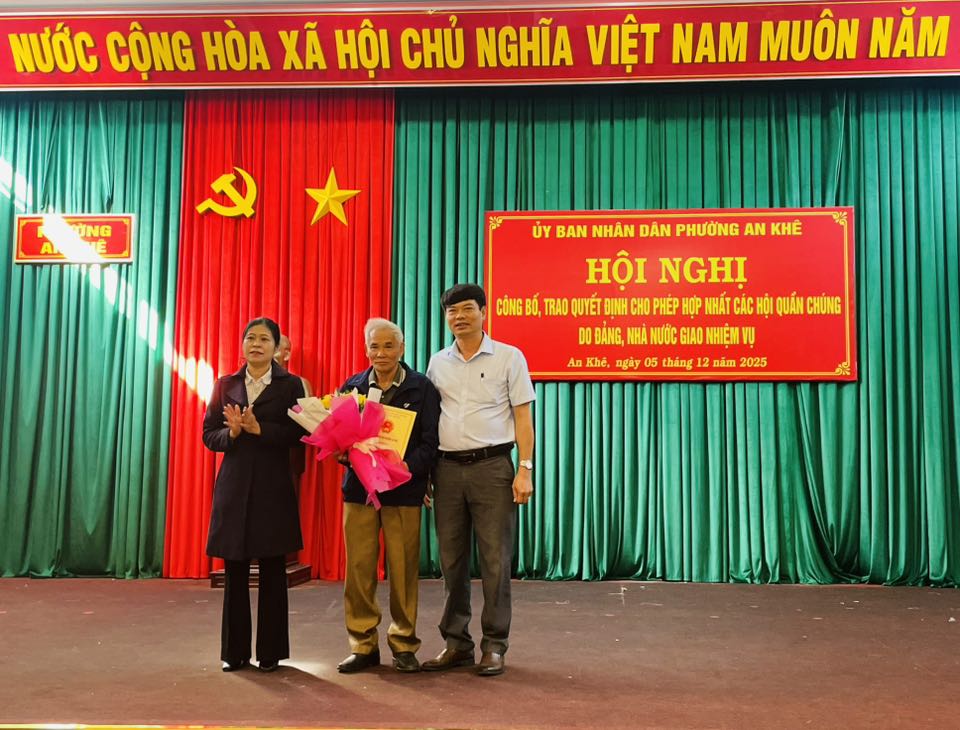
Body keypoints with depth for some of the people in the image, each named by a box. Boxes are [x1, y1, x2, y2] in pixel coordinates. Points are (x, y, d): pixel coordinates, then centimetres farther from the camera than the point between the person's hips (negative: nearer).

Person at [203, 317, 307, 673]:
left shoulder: (290, 385, 3)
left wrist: (259, 428, -18)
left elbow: (298, 433, -7)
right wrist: (232, 432, -13)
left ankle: (270, 652, 13)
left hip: (273, 487, -2)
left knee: (272, 571, 3)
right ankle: (234, 651, 16)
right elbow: (209, 435, 7)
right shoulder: (225, 385, 11)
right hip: (234, 486, 2)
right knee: (234, 572, 6)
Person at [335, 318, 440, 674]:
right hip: (359, 488, 2)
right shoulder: (352, 386, 10)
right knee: (358, 568, 2)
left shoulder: (422, 388, 2)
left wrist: (405, 468, -19)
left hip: (403, 490, -2)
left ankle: (403, 645, 16)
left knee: (403, 570, 2)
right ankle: (363, 645, 15)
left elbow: (430, 443, -3)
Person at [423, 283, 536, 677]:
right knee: (451, 560, 8)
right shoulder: (438, 363, 12)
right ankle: (456, 643, 19)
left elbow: (523, 416, -1)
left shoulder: (508, 357, 1)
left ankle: (494, 646, 10)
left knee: (495, 560, -1)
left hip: (491, 466, -4)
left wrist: (525, 470, -9)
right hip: (447, 467, 4)